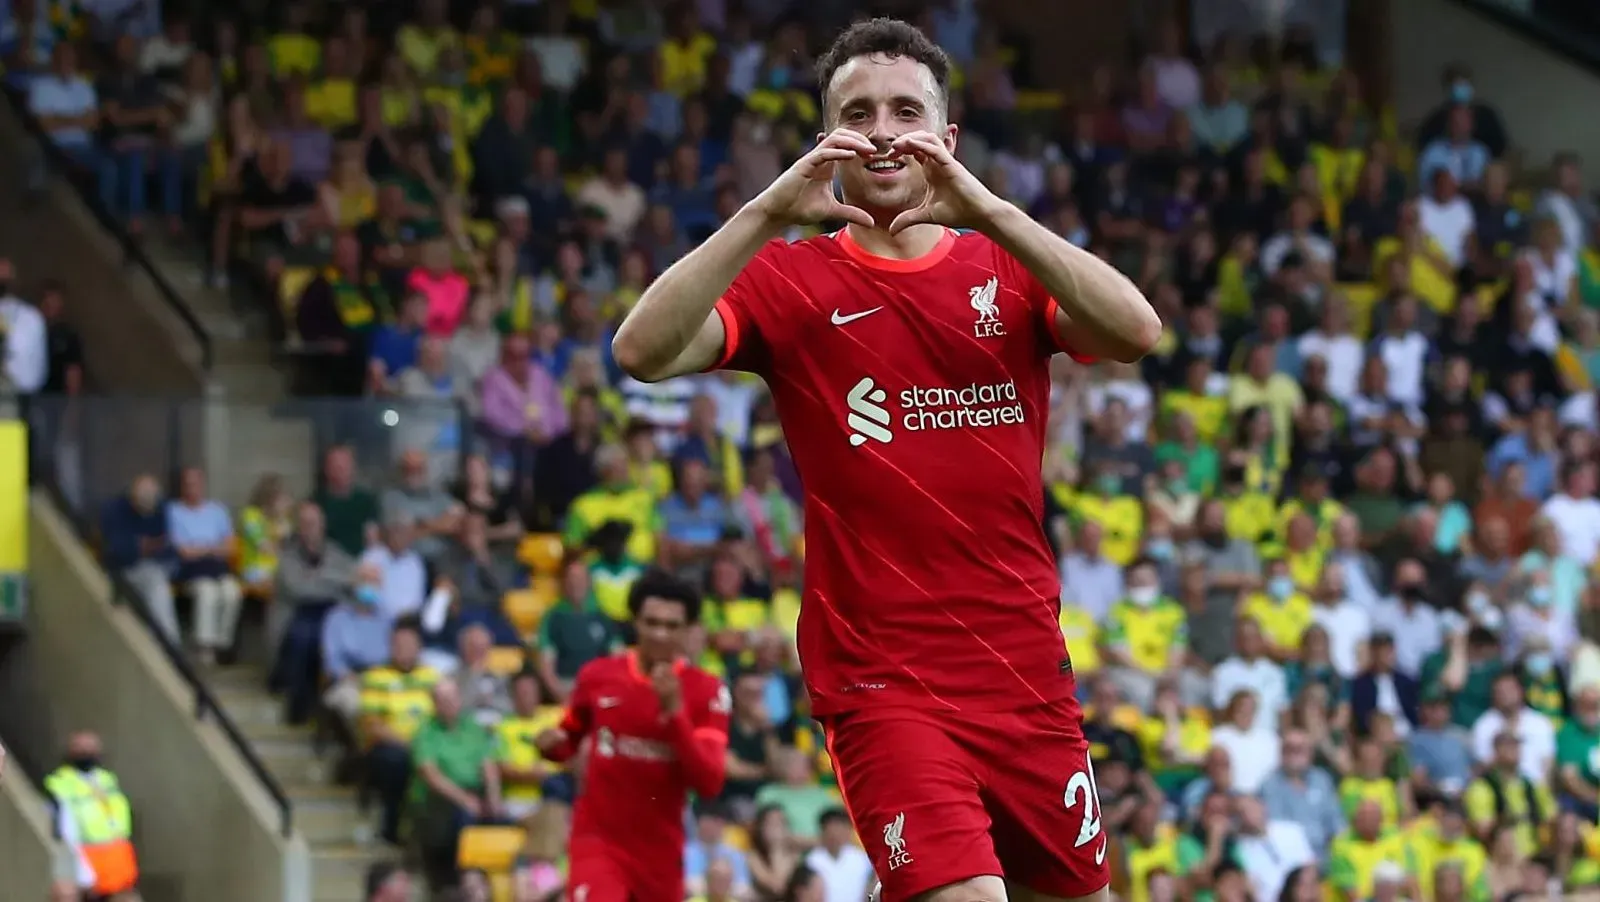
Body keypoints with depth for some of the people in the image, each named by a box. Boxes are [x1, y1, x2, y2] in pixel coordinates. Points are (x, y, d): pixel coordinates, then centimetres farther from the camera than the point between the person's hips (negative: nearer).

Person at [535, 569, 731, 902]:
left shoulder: (707, 691, -7)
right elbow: (570, 738, 16)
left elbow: (708, 784, -18)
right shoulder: (597, 676, -3)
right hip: (598, 840, -2)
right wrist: (553, 744, -8)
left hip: (660, 850, 2)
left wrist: (675, 712, -27)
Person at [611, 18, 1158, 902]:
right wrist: (768, 213, -22)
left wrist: (985, 210, -21)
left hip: (1028, 668, 4)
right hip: (881, 682, -4)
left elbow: (1135, 332, -11)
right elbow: (643, 350, -14)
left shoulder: (1010, 267, 9)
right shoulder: (790, 281, 3)